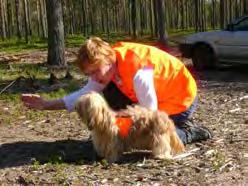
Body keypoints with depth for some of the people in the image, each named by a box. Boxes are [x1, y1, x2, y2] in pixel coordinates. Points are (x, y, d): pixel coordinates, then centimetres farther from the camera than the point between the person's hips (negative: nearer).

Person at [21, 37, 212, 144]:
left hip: (182, 97, -8)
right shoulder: (107, 65, -11)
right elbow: (84, 94, -9)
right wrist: (46, 104, -16)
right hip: (155, 95, 8)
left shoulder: (138, 71, -35)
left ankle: (189, 132, 6)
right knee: (111, 95, -6)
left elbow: (148, 112, -25)